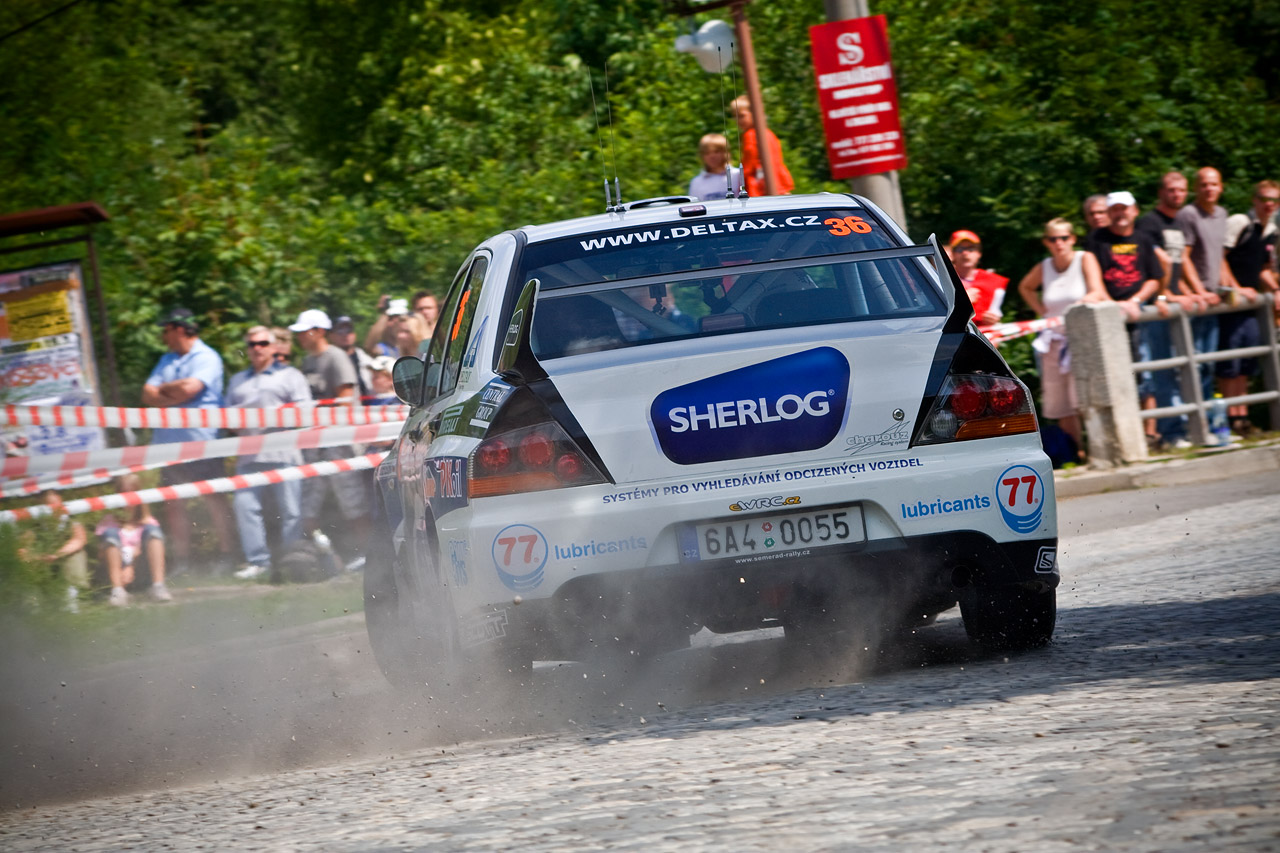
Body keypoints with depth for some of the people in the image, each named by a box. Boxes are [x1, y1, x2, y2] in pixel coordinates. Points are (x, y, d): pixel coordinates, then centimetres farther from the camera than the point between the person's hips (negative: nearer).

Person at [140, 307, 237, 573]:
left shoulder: (207, 358, -4)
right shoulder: (167, 360, 19)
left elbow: (190, 388, -19)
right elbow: (148, 395, 9)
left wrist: (163, 389, -1)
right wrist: (175, 397, -8)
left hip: (200, 440, -7)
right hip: (169, 441, 7)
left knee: (213, 499, -6)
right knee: (172, 503, 5)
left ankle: (228, 556, -1)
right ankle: (182, 561, 10)